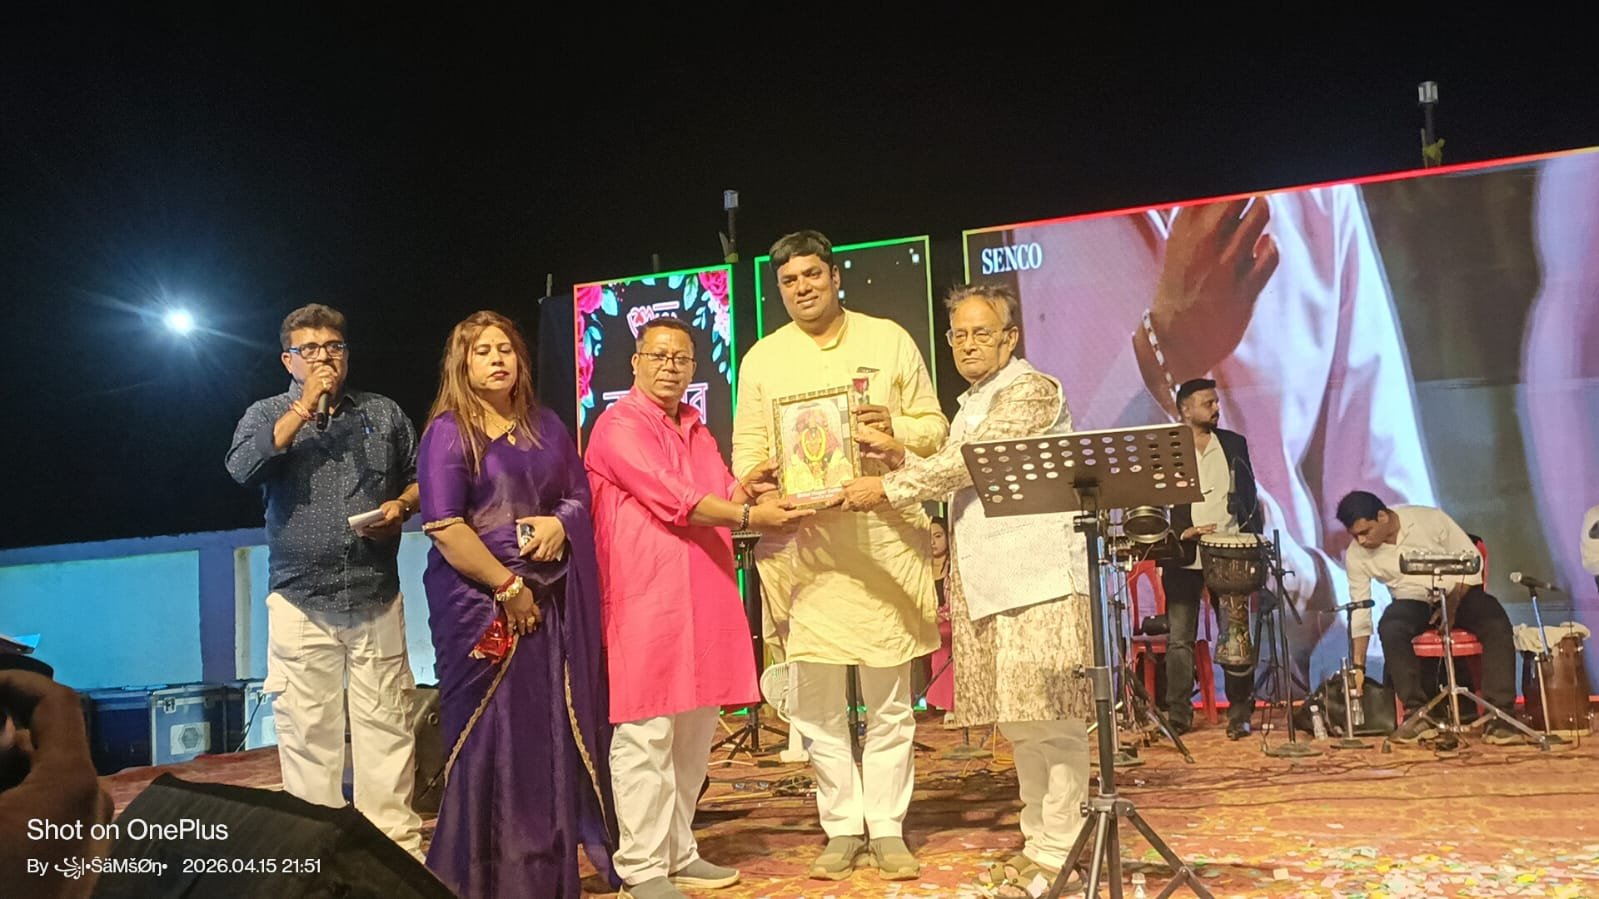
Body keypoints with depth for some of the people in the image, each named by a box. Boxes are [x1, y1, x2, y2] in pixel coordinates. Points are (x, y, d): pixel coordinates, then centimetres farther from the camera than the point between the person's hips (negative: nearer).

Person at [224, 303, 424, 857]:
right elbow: (243, 468, -13)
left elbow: (421, 477, 16)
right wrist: (306, 405, -12)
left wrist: (401, 506, -5)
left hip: (377, 602, 1)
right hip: (300, 603, -1)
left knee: (386, 725, 1)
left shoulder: (384, 413, 10)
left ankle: (397, 846, 10)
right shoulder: (266, 415, 6)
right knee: (307, 730, 3)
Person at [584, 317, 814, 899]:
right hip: (647, 601, -8)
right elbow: (674, 500, -16)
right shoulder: (619, 426, -6)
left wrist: (745, 486, -2)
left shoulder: (695, 429, 20)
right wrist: (751, 516, -16)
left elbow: (721, 500, 19)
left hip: (705, 596, 8)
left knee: (694, 735, 12)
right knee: (647, 738, -5)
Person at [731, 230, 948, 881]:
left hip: (884, 537, 0)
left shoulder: (889, 340, 8)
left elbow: (935, 428, 9)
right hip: (804, 542, 1)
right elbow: (748, 450, 9)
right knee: (817, 701, 4)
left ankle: (888, 829, 18)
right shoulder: (762, 358, 10)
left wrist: (893, 425, -12)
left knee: (889, 699, 5)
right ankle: (842, 828, 18)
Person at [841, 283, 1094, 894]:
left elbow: (969, 462, -13)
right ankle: (1039, 839, 20)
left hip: (1037, 577, -8)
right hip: (986, 580, 8)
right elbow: (953, 482, 18)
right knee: (1017, 719, 11)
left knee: (1051, 717, -5)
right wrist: (900, 458, 3)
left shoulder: (1032, 390, -4)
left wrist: (888, 489, -9)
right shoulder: (971, 407, 22)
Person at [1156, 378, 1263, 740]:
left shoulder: (1235, 444, 11)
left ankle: (1239, 713, 14)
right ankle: (1178, 714, 9)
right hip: (1183, 559, -2)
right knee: (1179, 640, 1)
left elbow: (1250, 499, 13)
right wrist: (1179, 533, -15)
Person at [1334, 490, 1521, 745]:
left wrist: (1452, 604, -19)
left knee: (1497, 625, -30)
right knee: (1389, 629, -33)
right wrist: (1358, 666, -8)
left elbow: (1471, 561, -8)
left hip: (1459, 593, 0)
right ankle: (1417, 713, -28)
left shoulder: (1430, 519, -16)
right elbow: (1359, 611, -6)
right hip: (1412, 601, 1)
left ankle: (1498, 717, -29)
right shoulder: (1356, 556, -11)